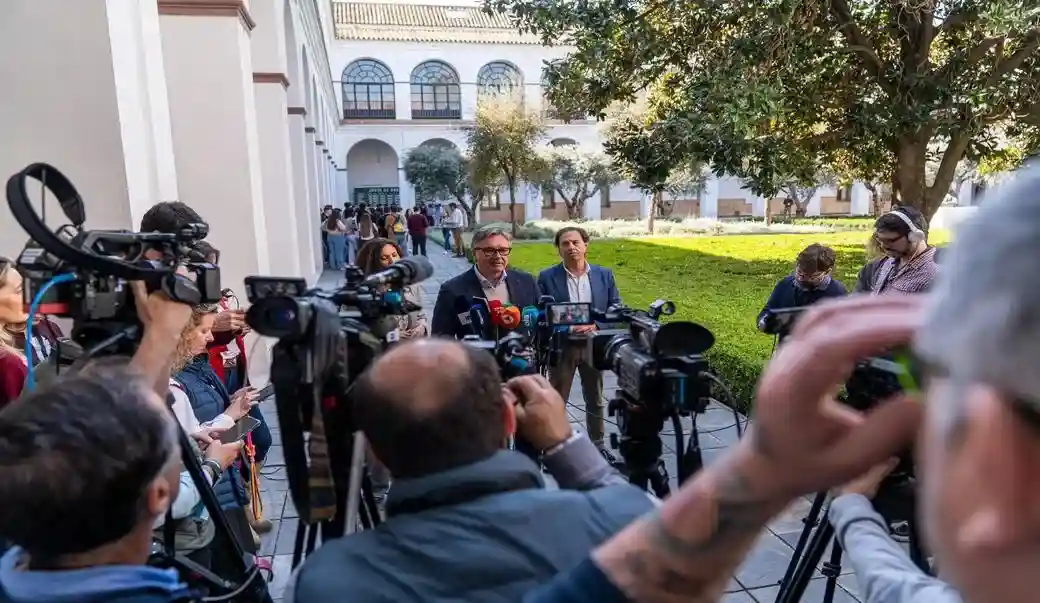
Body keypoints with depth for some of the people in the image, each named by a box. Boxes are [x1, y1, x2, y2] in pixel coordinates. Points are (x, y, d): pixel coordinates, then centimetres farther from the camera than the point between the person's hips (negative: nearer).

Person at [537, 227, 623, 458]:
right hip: (561, 346, -2)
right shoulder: (546, 277, -4)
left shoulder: (604, 275, 2)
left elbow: (616, 309, 2)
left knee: (595, 399, 15)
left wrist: (595, 325, -15)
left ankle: (597, 443, 31)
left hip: (594, 345, 2)